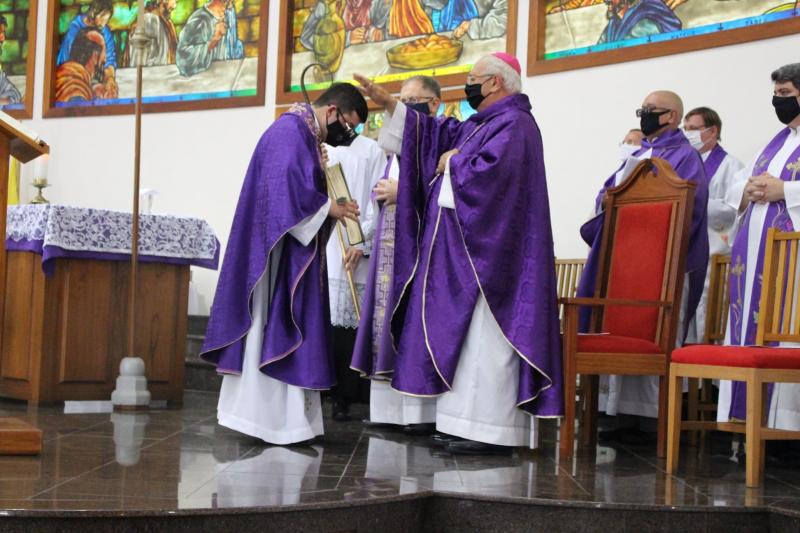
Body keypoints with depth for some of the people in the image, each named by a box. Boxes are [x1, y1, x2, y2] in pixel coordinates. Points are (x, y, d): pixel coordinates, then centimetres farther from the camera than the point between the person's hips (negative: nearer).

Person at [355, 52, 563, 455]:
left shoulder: (514, 125, -11)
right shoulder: (480, 125, 20)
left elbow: (488, 170, -26)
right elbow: (436, 134, 24)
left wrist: (451, 164, -7)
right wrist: (387, 104, 21)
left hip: (488, 253, -10)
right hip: (467, 254, 10)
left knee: (483, 336, -11)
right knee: (469, 336, 10)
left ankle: (491, 432, -10)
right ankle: (472, 424, 14)